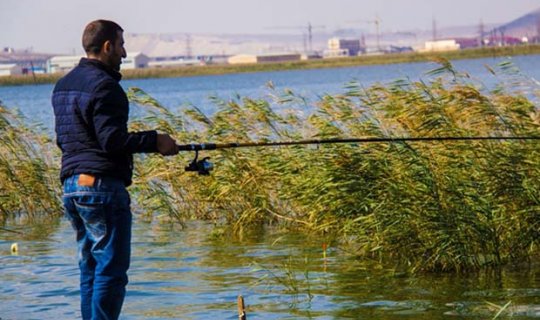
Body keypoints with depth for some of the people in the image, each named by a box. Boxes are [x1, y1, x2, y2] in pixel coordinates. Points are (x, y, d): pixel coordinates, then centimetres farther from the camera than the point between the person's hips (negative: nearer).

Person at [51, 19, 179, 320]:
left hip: (72, 185, 9)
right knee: (111, 269, -6)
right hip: (102, 185, -9)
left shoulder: (63, 85, 16)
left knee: (90, 267, 14)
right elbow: (112, 139, -20)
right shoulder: (104, 85, -13)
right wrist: (154, 140, -9)